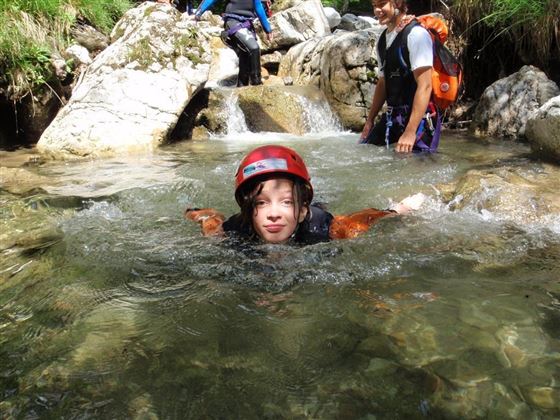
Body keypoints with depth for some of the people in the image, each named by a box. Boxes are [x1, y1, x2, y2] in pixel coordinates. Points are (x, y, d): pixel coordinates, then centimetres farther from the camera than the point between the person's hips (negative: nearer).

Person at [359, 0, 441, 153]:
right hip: (392, 116, 8)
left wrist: (410, 131, -25)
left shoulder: (416, 34, -13)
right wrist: (369, 121, 18)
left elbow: (424, 86, -20)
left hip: (418, 116, -8)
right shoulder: (383, 40, 12)